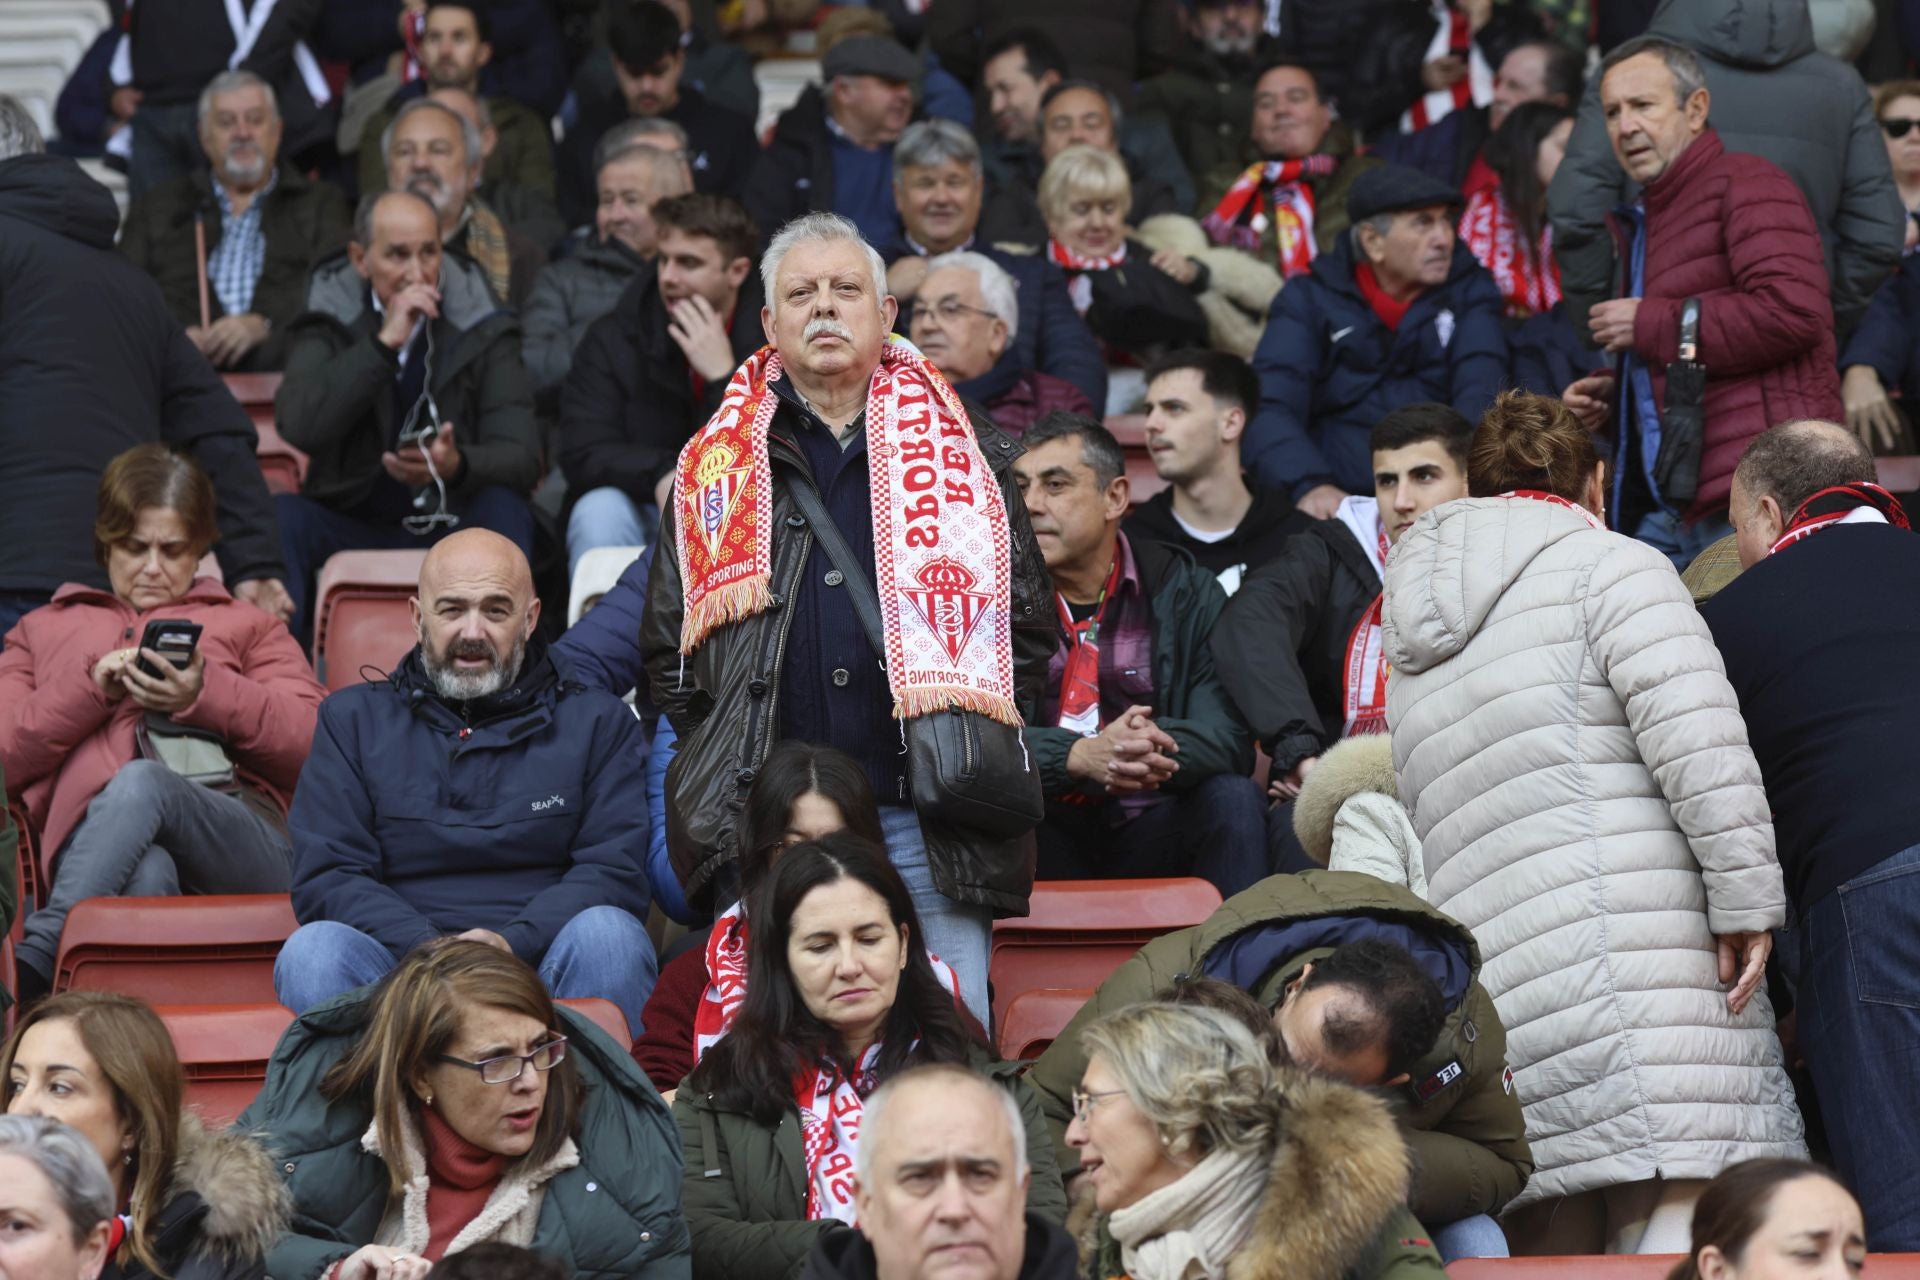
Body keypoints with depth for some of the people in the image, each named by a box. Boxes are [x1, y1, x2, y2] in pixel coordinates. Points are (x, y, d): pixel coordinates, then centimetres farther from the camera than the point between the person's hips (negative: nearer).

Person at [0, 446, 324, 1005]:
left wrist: (204, 694, -1)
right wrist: (92, 688, 2)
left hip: (239, 840, 0)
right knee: (145, 872, -40)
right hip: (95, 846, 0)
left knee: (140, 783, -37)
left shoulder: (247, 626, 32)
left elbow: (312, 742, 13)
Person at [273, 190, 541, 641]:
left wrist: (457, 466, -34)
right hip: (350, 525, 0)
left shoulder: (482, 329, -1)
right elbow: (299, 426, -20)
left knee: (504, 509, -30)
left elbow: (522, 456, -10)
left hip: (451, 529, 0)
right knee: (281, 516, -29)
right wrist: (384, 343, -23)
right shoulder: (326, 324, -1)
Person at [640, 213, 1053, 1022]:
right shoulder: (716, 466, 15)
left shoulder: (969, 455, 13)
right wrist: (721, 758, 5)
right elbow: (668, 648, 15)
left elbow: (1026, 629, 11)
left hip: (926, 823, 0)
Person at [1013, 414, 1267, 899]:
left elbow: (1228, 735, -7)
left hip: (1150, 838, 1)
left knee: (1232, 798, -27)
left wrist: (1158, 746, -31)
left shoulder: (1185, 590, 4)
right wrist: (1080, 756, -30)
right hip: (1045, 837, -1)